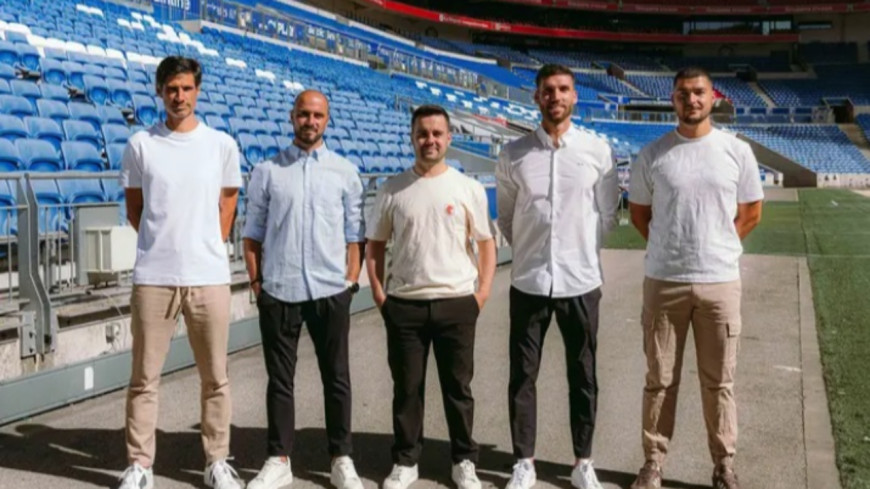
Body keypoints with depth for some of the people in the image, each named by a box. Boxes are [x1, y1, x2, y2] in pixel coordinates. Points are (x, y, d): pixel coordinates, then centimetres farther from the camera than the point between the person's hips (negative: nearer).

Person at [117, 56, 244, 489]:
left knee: (215, 378, 8)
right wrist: (163, 243, 5)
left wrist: (205, 249, 7)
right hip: (153, 277, -1)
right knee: (144, 378, 5)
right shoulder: (140, 145, 2)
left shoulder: (222, 145, 5)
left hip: (209, 276, 1)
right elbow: (134, 209, 10)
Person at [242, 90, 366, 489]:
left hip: (330, 291, 0)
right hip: (278, 292, 0)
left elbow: (354, 234, 7)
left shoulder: (345, 172, 7)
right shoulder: (267, 172, 5)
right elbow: (253, 233, 6)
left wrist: (351, 281, 0)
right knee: (280, 380, 8)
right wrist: (256, 282, -2)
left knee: (336, 379, 8)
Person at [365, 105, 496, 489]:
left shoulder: (469, 188, 2)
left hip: (457, 303, 0)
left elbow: (486, 242, 6)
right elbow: (375, 246, 9)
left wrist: (483, 292, -3)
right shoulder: (392, 190, 4)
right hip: (404, 305, 1)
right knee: (407, 388, 9)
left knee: (458, 387, 9)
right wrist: (379, 295, 0)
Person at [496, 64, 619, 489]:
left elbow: (608, 214, 7)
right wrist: (529, 251, 9)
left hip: (581, 280, 0)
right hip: (528, 281, 0)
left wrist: (580, 251, 8)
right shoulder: (513, 155, -1)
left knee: (583, 377, 10)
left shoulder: (597, 151, -2)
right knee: (522, 375, 6)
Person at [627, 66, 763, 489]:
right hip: (664, 281, 0)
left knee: (719, 381, 9)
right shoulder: (652, 155, 0)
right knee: (660, 379, 8)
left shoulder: (737, 151, 1)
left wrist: (716, 250, 5)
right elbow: (638, 212, 11)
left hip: (720, 281, 0)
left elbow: (751, 213, 9)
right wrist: (670, 250, 6)